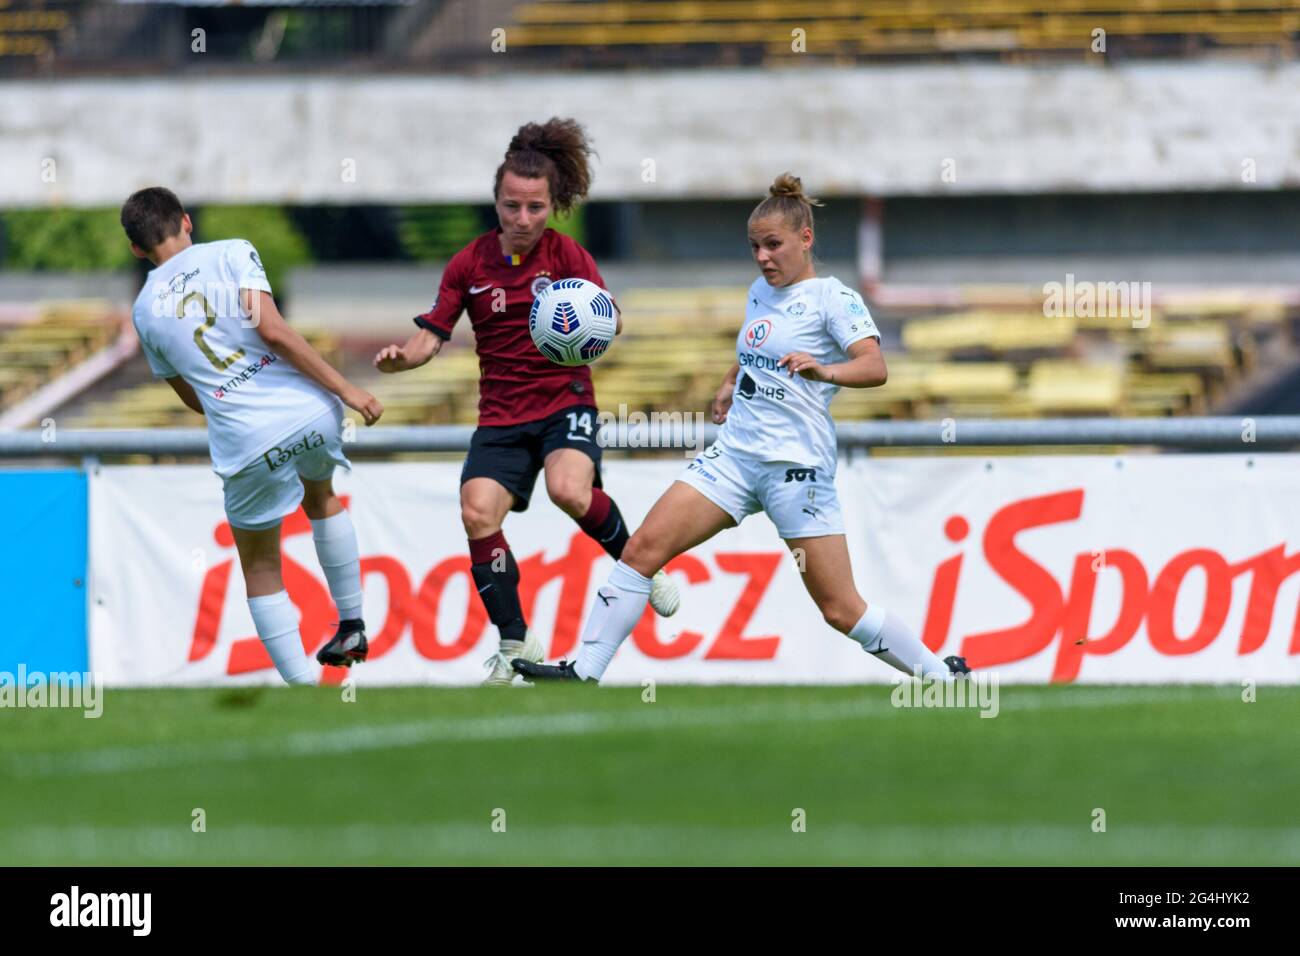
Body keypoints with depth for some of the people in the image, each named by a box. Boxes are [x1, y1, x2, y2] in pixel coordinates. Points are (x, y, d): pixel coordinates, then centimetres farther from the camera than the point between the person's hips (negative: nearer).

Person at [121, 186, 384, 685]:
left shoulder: (145, 311, 13)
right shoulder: (231, 254, 3)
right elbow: (271, 329, -11)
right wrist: (346, 389, -8)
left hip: (245, 443, -1)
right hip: (312, 413, 1)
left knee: (261, 570, 16)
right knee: (321, 498, 35)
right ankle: (352, 626, 36)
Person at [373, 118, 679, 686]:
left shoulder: (567, 255, -1)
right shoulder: (470, 264, 5)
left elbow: (610, 320, -9)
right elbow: (432, 336, 5)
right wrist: (400, 358, -17)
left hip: (565, 401, -3)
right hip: (501, 417, 3)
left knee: (569, 491, -31)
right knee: (477, 513, -18)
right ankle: (514, 643, -4)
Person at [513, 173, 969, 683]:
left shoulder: (833, 297, -6)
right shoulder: (761, 292, 15)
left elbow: (875, 366, -22)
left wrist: (825, 371, -40)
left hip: (797, 467, -7)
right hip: (734, 454, 7)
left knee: (841, 609, -6)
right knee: (643, 548, -9)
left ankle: (941, 675, 12)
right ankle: (585, 671, -6)